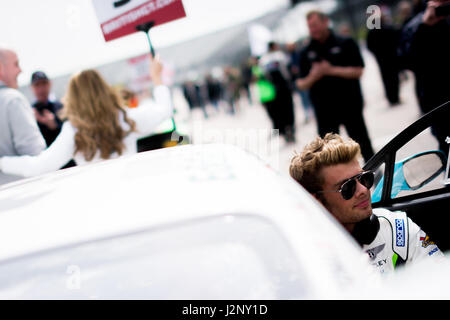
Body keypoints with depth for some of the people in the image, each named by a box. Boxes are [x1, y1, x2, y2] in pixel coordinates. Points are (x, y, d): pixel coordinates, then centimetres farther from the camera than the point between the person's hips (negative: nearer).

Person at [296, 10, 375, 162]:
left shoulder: (345, 43, -2)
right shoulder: (306, 52, 7)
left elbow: (358, 71, -8)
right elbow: (301, 84, 6)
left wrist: (332, 70, -18)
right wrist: (313, 77, -16)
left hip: (350, 105, -2)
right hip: (324, 110, 2)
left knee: (363, 144, 9)